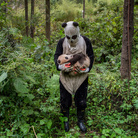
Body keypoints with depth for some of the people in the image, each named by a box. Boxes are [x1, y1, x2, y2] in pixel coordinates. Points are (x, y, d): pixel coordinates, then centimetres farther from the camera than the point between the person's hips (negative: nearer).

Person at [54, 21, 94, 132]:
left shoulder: (86, 41, -5)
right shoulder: (62, 42, -4)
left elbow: (91, 56, -1)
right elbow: (57, 56, -4)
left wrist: (86, 68, -19)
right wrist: (61, 66, -26)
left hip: (81, 77, 0)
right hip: (66, 77, 1)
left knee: (81, 100, 10)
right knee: (65, 100, 11)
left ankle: (80, 120, 33)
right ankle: (66, 120, 35)